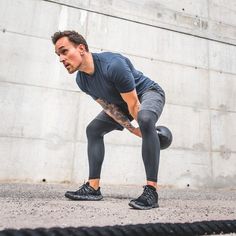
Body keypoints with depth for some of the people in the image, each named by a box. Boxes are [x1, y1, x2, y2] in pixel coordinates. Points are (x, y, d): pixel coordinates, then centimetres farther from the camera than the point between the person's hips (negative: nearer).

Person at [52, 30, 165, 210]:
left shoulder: (113, 65, -37)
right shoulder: (82, 80, -12)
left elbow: (134, 105, -28)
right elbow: (109, 107, -5)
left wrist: (143, 127, -11)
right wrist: (133, 130, -3)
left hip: (148, 92, -7)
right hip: (122, 101, 8)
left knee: (145, 119, -41)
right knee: (93, 129, 1)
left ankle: (151, 191, -36)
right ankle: (93, 188, 1)